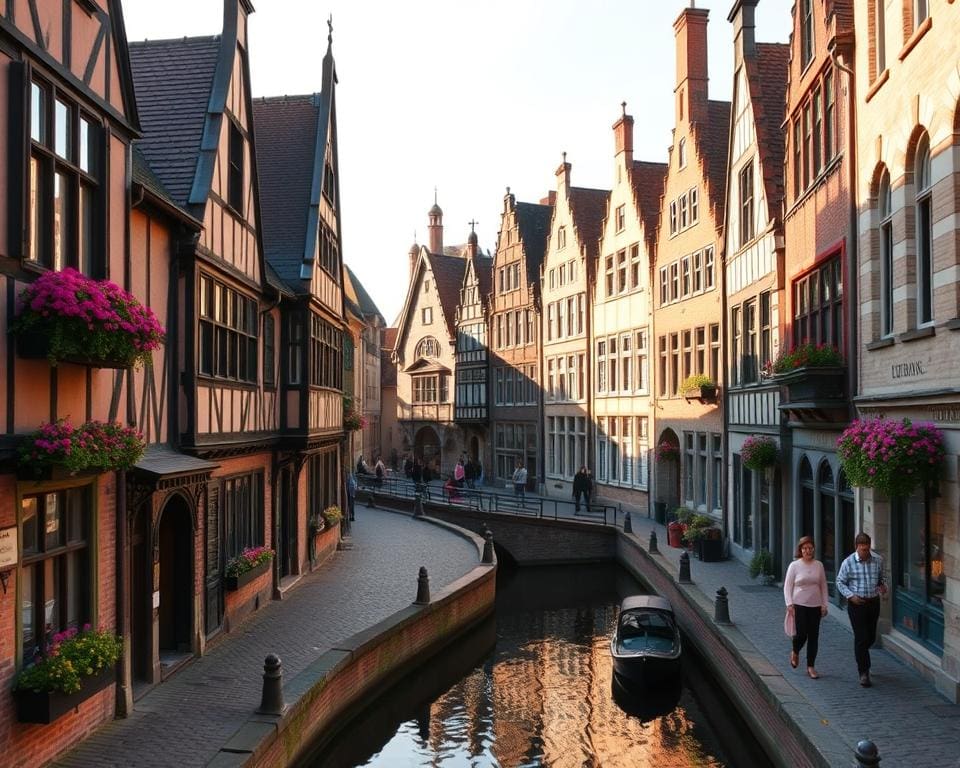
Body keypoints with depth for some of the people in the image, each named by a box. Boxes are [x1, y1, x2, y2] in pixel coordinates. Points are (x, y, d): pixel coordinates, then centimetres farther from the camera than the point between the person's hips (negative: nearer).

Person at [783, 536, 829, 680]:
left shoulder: (819, 565, 5)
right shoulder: (794, 565, -4)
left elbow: (823, 586, 11)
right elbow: (787, 586, -2)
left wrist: (824, 604, 6)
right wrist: (789, 604, -10)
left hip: (815, 605, 3)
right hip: (799, 604, -3)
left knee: (814, 636, 4)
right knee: (801, 634, -9)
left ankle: (811, 666, 15)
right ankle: (795, 653, 24)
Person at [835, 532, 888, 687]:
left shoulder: (878, 560, 0)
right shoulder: (848, 562, -9)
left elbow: (882, 577, 15)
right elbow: (840, 582, -1)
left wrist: (883, 585, -7)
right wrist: (851, 595, -15)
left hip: (873, 603, 4)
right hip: (856, 603, -4)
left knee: (871, 637, 15)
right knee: (861, 638, -6)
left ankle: (860, 657, 45)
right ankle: (864, 672, 1)